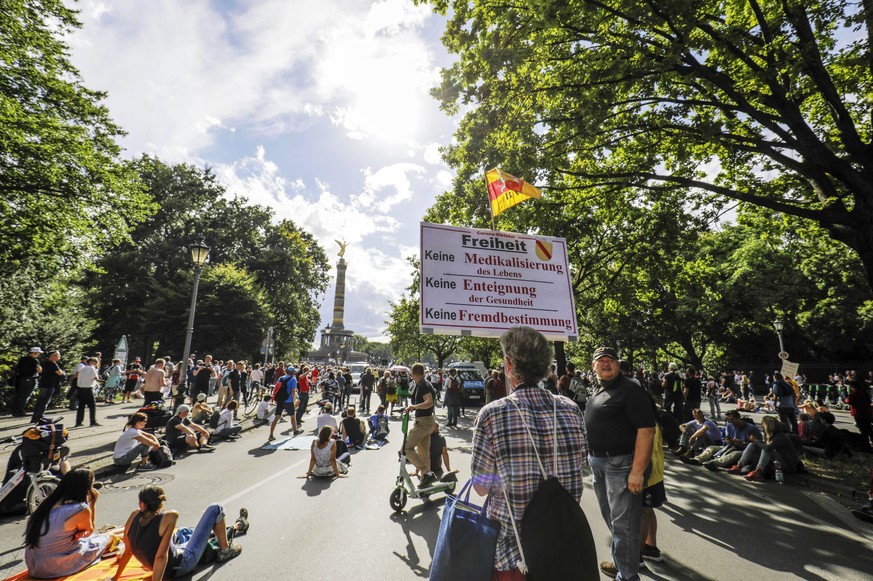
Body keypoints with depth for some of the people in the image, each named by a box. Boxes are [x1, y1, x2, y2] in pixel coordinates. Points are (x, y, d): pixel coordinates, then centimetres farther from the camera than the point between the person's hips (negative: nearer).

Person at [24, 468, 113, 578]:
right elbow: (89, 531, 2)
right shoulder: (81, 510, -21)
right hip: (53, 569, -7)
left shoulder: (50, 502, 1)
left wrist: (78, 533, -3)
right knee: (107, 538, 12)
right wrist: (93, 503, 3)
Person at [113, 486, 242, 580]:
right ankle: (225, 551, 21)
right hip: (183, 564, -7)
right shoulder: (169, 517, -29)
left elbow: (127, 552, -2)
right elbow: (161, 556, -30)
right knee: (215, 509, 2)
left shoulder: (134, 516, -12)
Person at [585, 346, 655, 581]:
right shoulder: (598, 391, 11)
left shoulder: (629, 389, -16)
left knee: (623, 523, 1)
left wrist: (637, 471, -24)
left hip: (621, 464, -9)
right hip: (598, 462, 9)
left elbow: (646, 429, -22)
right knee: (610, 517, 21)